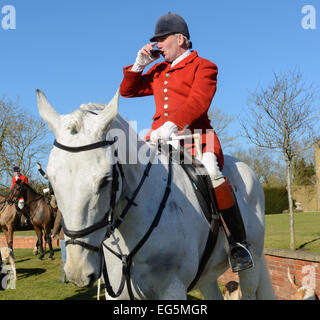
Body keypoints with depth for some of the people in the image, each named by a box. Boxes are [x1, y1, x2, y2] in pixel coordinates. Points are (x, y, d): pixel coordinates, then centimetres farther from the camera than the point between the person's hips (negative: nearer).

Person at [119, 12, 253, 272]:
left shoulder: (203, 67, 6)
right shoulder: (158, 72, 25)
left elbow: (198, 102, -12)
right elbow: (127, 91, 29)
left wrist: (173, 124, -29)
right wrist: (139, 64, 13)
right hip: (160, 138, 6)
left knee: (212, 175, -33)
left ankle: (238, 243, -18)